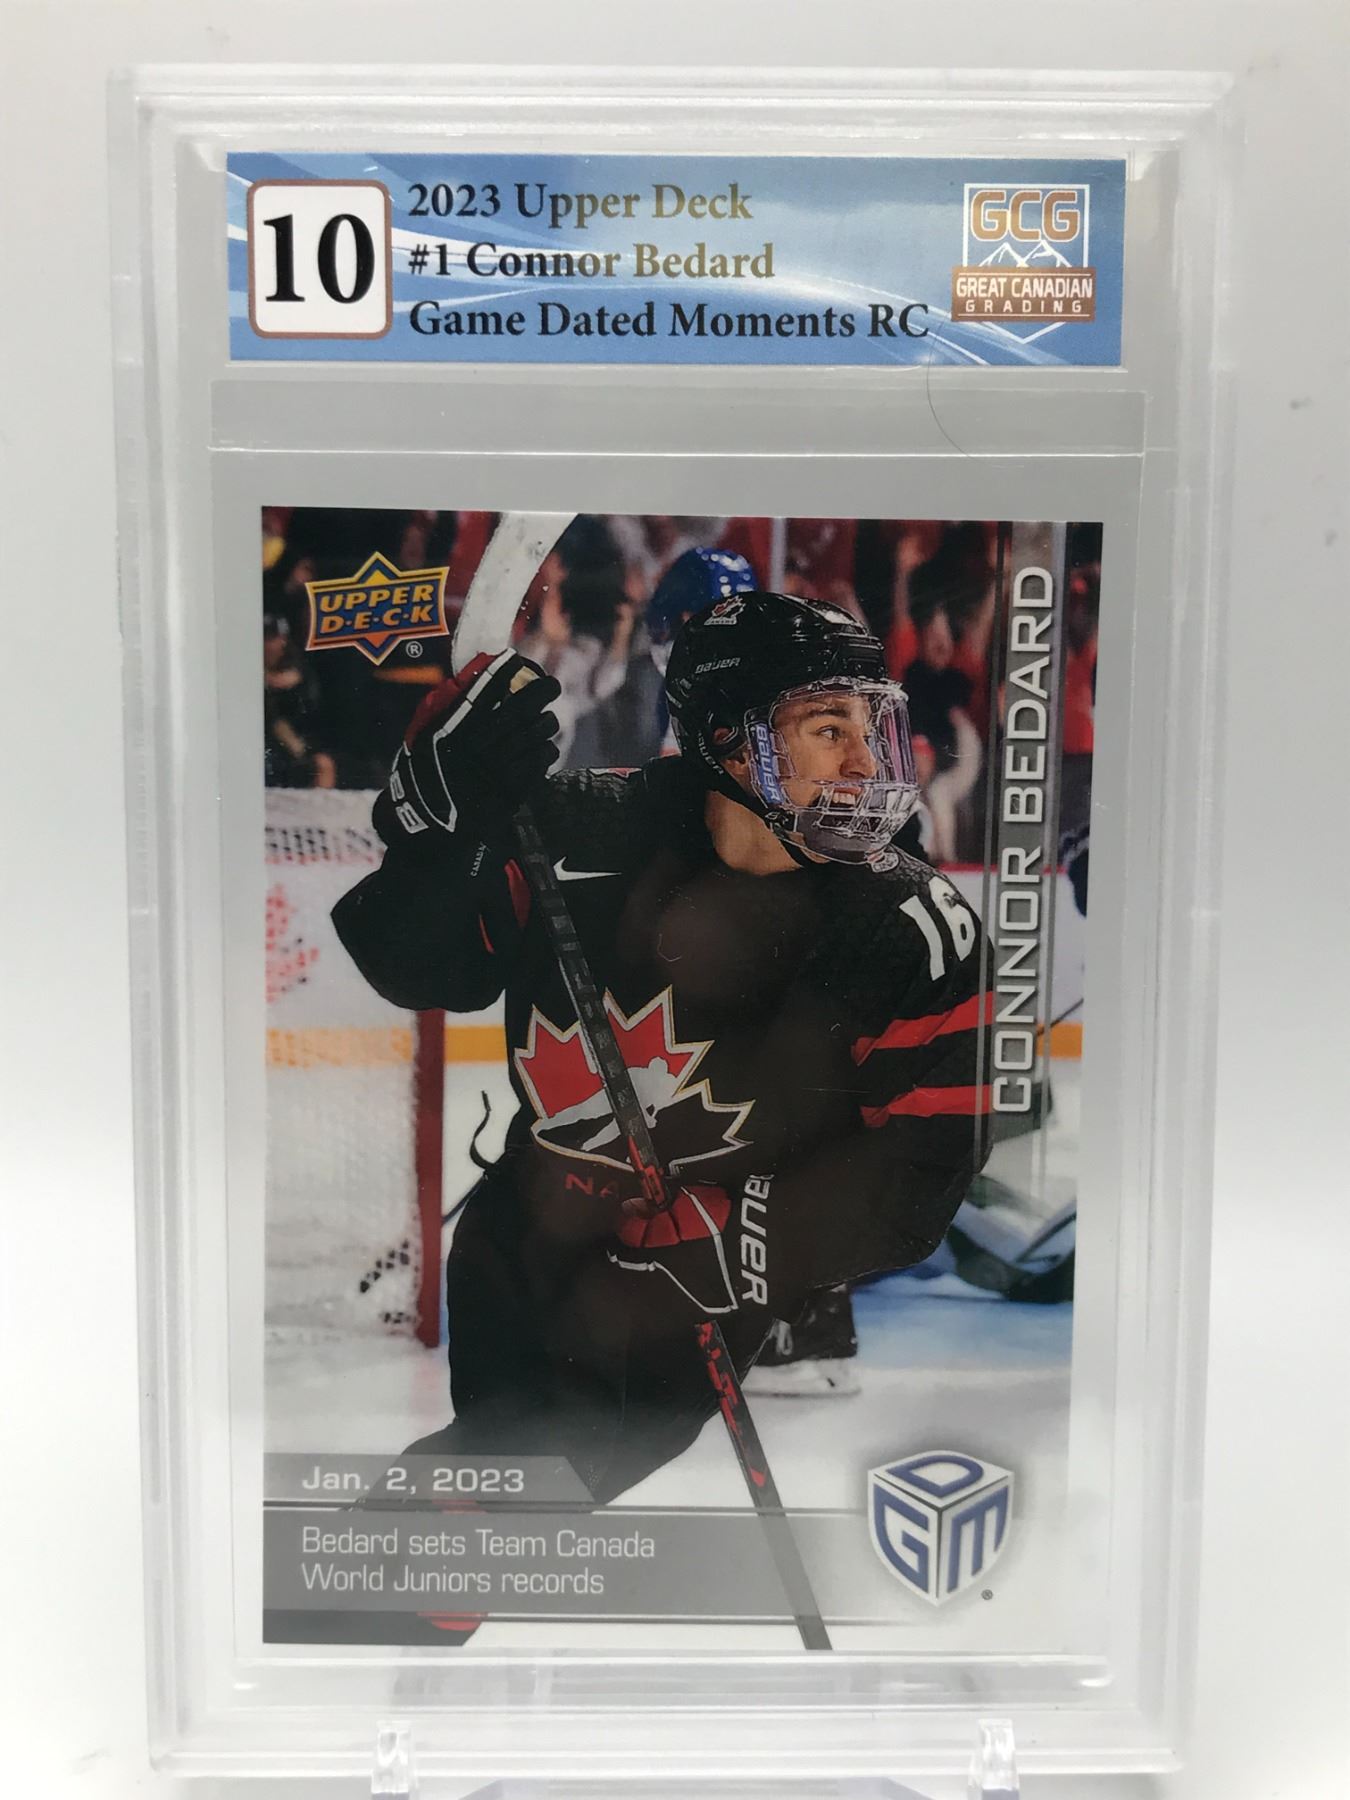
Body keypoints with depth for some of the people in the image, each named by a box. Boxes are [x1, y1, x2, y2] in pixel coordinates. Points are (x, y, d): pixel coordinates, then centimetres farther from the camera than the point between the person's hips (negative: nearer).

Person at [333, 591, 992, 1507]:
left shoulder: (922, 935, -14)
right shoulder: (588, 832, -13)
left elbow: (918, 1167, -14)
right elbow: (420, 968, -7)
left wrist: (717, 1250, -25)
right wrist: (443, 806, -26)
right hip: (527, 1239, 1)